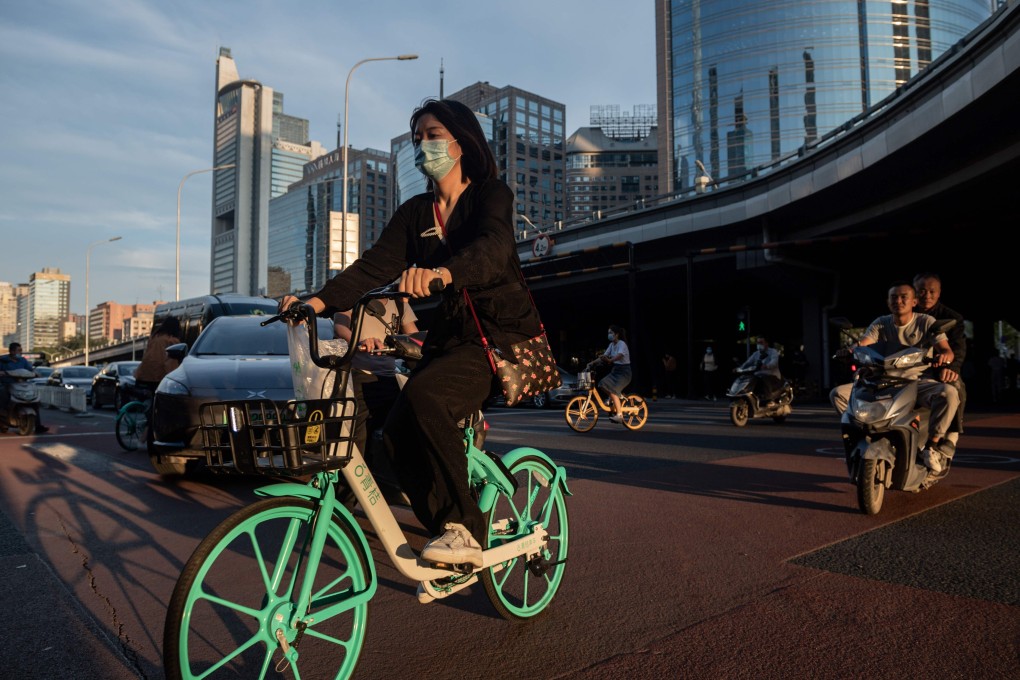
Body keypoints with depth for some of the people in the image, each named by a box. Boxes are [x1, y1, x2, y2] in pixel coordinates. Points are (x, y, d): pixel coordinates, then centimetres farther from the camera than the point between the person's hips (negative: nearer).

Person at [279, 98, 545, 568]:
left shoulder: (491, 194, -3)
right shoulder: (415, 212, 13)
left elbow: (493, 245, -26)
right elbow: (375, 265, -1)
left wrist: (443, 273, -47)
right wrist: (318, 300, -18)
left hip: (504, 336, -6)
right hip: (450, 338, 6)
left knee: (424, 394, -31)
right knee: (397, 433, -12)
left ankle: (463, 528, -19)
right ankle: (459, 545, 3)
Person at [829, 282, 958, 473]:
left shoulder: (926, 322, 1)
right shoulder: (881, 323, 7)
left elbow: (947, 350, -9)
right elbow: (863, 342, -10)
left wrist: (944, 355, -36)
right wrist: (851, 348, -35)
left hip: (919, 380, -2)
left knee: (949, 393, -36)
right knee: (838, 393, -15)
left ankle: (932, 444, -18)